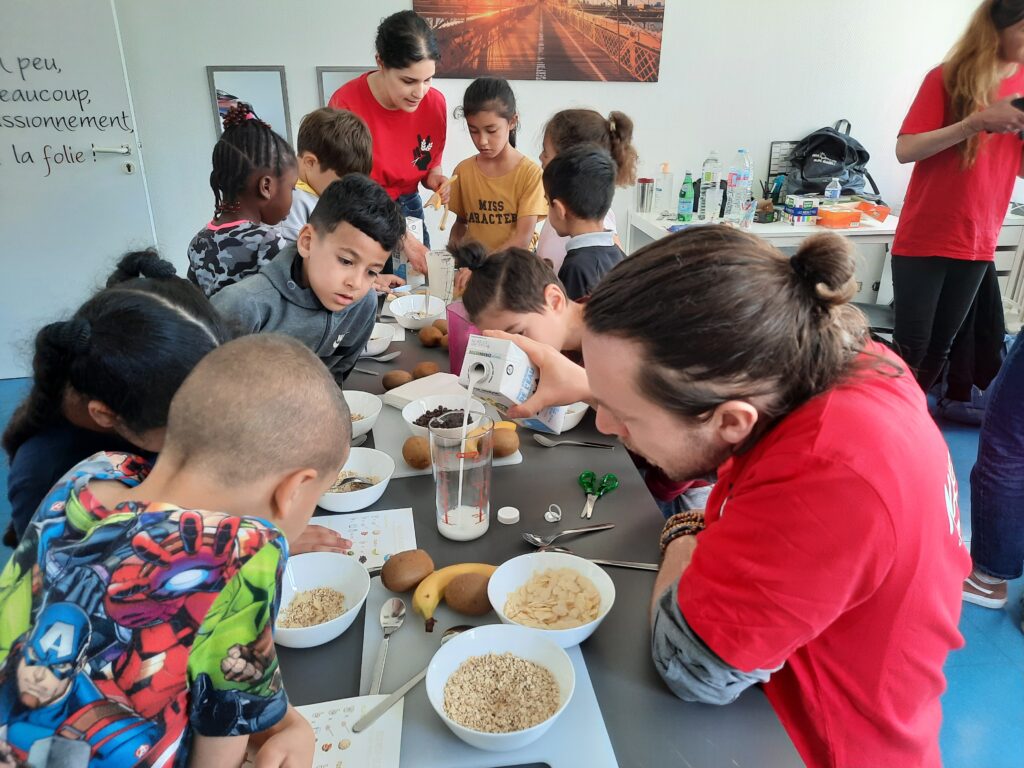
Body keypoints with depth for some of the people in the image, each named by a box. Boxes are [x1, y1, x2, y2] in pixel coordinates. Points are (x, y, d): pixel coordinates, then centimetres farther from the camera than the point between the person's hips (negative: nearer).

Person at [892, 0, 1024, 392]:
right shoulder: (948, 78, -6)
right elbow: (905, 150, -15)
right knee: (911, 347, -2)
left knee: (940, 346, 10)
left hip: (977, 243, 5)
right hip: (924, 239, -5)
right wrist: (978, 121, -24)